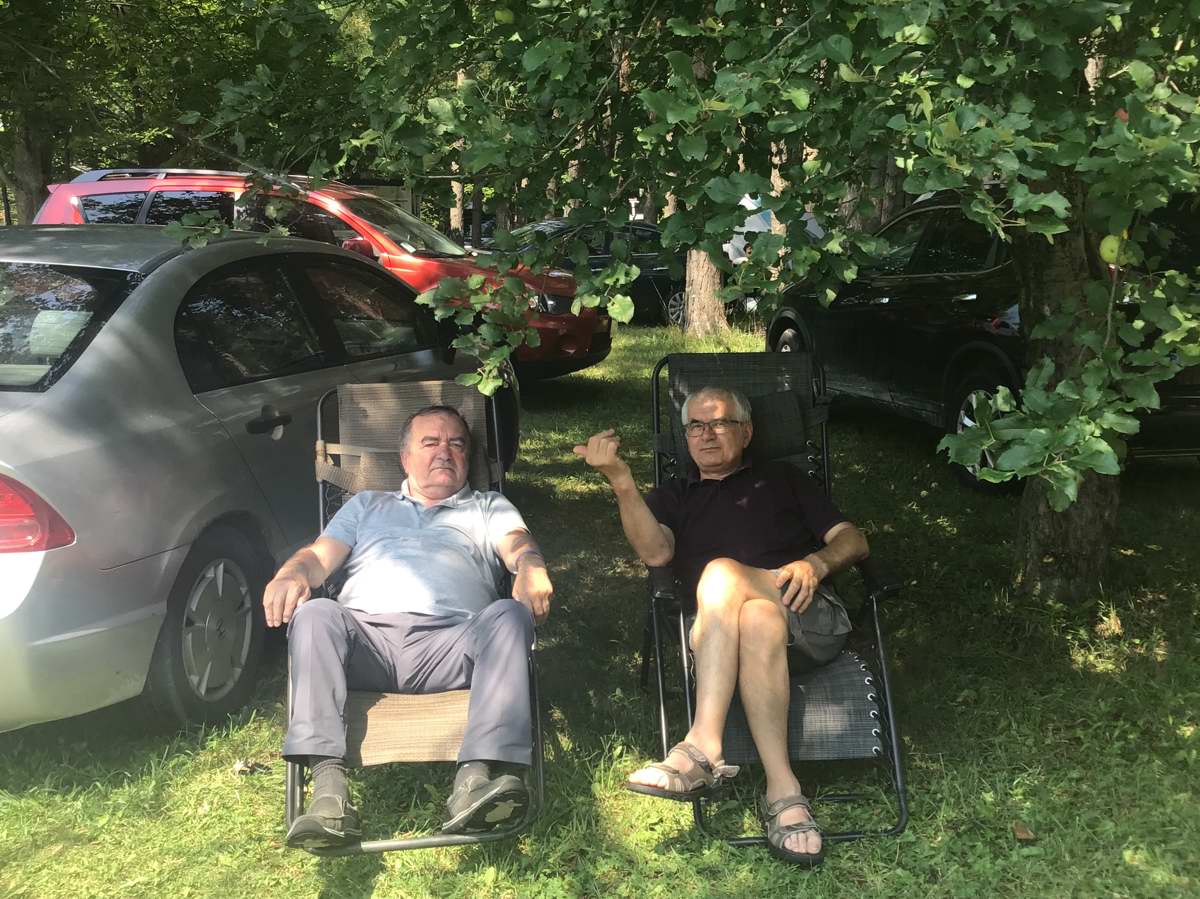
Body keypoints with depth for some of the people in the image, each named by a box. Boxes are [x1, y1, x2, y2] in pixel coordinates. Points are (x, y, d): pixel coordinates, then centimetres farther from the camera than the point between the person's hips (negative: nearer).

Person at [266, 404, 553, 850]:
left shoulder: (488, 508, 30)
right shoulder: (367, 505, 35)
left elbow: (517, 544, 8)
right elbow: (319, 556, 20)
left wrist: (530, 568, -19)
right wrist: (290, 575, -6)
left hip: (449, 645, -1)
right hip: (367, 635, 1)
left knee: (508, 615, -32)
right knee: (316, 615, -31)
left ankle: (474, 779, -48)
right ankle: (329, 789, -42)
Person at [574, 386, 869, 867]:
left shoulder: (780, 478, 29)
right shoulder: (673, 497, 29)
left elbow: (853, 540, 18)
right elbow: (655, 551, 6)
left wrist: (815, 563, -5)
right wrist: (620, 480, -8)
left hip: (810, 618, -1)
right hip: (715, 629, 1)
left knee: (722, 572, -33)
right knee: (758, 621, -37)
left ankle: (702, 749, -40)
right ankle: (782, 790, -43)